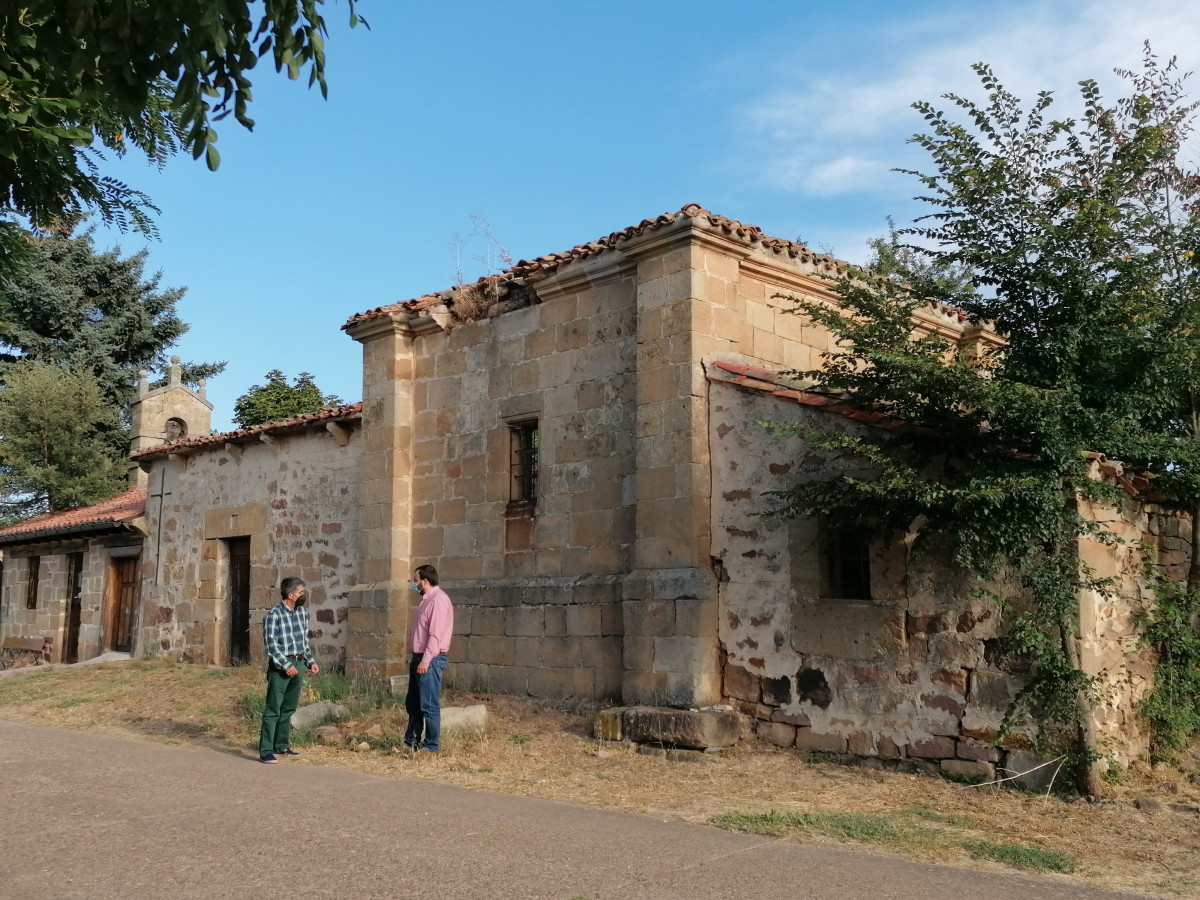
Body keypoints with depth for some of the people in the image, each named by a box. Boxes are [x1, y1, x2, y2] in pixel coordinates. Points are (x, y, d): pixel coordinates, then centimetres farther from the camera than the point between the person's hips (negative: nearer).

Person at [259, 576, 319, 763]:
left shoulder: (303, 612, 9)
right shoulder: (274, 614, -13)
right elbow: (271, 644, -15)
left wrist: (311, 662, 11)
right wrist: (286, 665, -20)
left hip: (298, 664, 7)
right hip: (280, 666, -7)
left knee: (288, 709, 14)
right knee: (273, 710, -5)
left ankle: (281, 746, 24)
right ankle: (265, 751, -2)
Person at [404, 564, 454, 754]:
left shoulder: (438, 600, -15)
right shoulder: (427, 599, 17)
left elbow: (436, 634, -22)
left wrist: (426, 659, -25)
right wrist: (415, 657, 19)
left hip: (430, 660, -11)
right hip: (420, 658, 11)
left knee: (429, 705, -5)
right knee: (412, 703, 16)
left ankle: (430, 745, 2)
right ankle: (411, 742, 25)